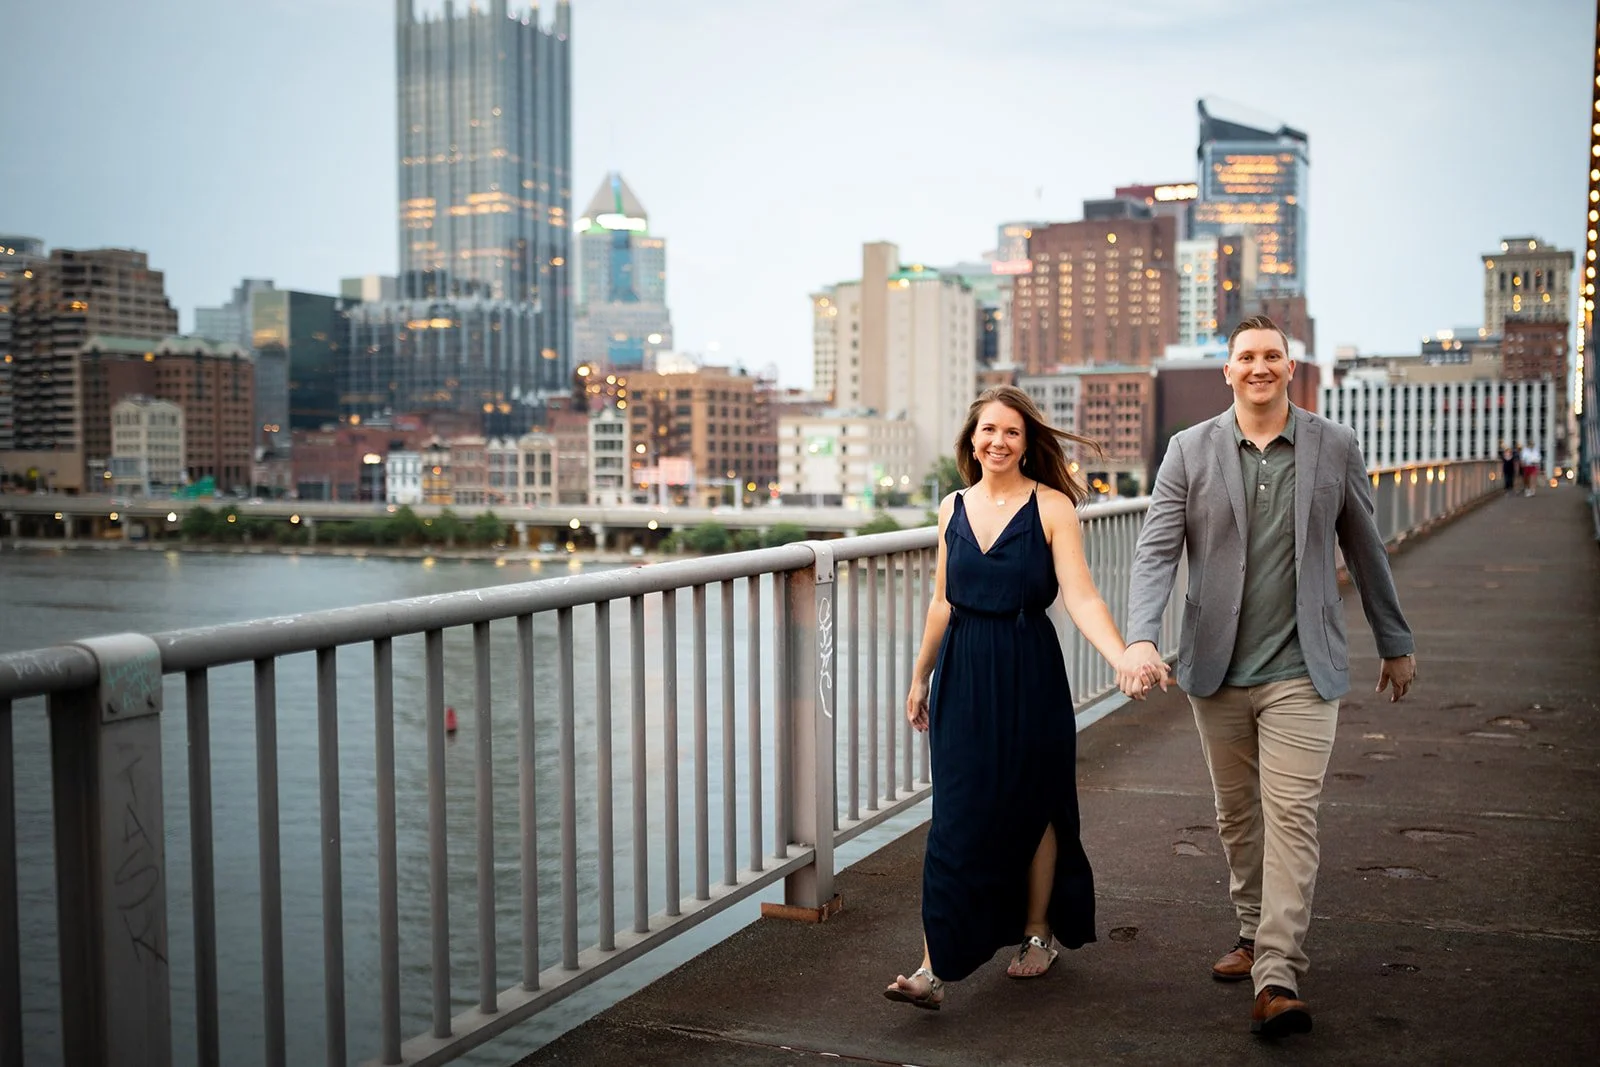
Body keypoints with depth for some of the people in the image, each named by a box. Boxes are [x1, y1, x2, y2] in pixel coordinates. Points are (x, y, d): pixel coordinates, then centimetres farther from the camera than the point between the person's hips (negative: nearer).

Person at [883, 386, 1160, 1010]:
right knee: (959, 817, 0)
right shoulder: (953, 508, 8)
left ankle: (1038, 932, 30)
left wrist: (1122, 660, -29)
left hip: (1027, 674, -3)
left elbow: (1081, 596, -14)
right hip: (962, 675, 3)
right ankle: (936, 966, 0)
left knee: (1031, 807, 9)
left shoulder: (1051, 507, -6)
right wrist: (920, 677, 21)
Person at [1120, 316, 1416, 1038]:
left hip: (1301, 671, -2)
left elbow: (1366, 550, 12)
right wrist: (1140, 639, -21)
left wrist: (1395, 644, 18)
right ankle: (1254, 933, 32)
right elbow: (1156, 552, -6)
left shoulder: (1335, 448, 2)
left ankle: (1278, 980, -11)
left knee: (1291, 816, -10)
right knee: (1236, 815, 13)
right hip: (1218, 671, 2)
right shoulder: (1190, 451, 1)